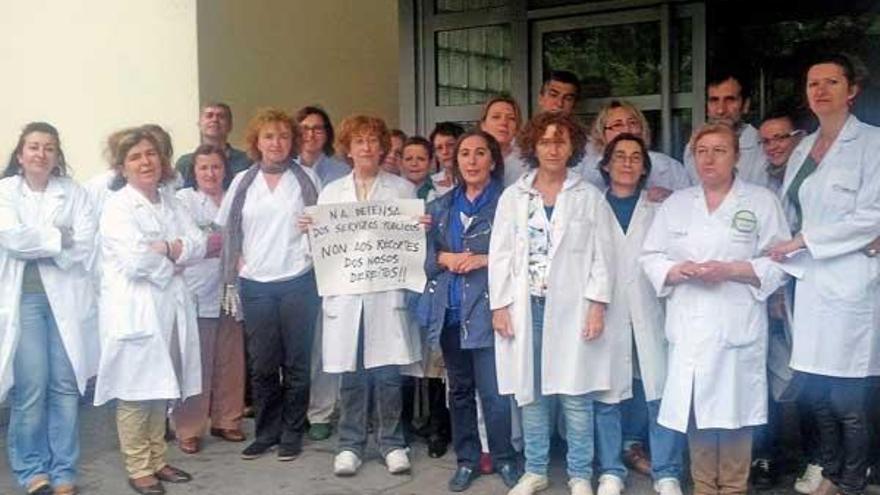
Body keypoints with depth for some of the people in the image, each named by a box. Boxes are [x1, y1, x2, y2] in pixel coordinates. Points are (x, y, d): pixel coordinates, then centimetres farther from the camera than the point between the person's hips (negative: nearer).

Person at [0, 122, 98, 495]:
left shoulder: (74, 193, 10)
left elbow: (85, 244, -2)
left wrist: (36, 243, -6)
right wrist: (59, 237, -4)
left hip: (65, 297, 1)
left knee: (66, 385, 2)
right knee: (31, 388, -3)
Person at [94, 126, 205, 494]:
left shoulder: (171, 201, 13)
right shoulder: (117, 206, -8)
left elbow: (199, 244, 3)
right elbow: (137, 260, -20)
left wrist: (165, 249, -14)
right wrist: (178, 253, -5)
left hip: (170, 307, 6)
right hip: (135, 310, -6)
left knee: (159, 389, 14)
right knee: (135, 392, 1)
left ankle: (157, 460, 26)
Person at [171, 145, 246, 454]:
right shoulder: (184, 199, 2)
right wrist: (229, 244, -7)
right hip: (197, 293, -3)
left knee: (230, 361, 8)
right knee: (196, 364, -1)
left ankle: (226, 421, 22)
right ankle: (188, 429, 8)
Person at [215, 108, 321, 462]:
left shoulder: (306, 179, 3)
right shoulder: (242, 182, 8)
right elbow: (228, 232, 10)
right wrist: (232, 279, 4)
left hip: (298, 282, -2)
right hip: (255, 286, 2)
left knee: (296, 362, 4)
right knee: (262, 364, 8)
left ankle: (292, 433, 17)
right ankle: (265, 432, 21)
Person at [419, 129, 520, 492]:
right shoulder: (441, 207, 14)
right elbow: (426, 253, 14)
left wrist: (483, 260, -15)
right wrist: (446, 259, -5)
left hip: (487, 308, -5)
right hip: (449, 309, 5)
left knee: (493, 391, -6)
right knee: (459, 389, 13)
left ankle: (504, 458, 14)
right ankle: (466, 460, 25)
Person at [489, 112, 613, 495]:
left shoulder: (589, 197, 4)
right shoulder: (513, 196, 8)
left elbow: (600, 255, 1)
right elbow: (500, 254, 5)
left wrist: (597, 305, -8)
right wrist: (499, 305, -2)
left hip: (571, 307, -2)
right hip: (525, 307, 2)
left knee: (575, 395, 0)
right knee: (530, 392, 9)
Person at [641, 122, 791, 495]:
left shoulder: (762, 201, 4)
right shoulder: (675, 203, 13)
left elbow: (779, 262, -1)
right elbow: (650, 257, 10)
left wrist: (730, 270, -14)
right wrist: (677, 270, -10)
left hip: (737, 327, -2)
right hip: (689, 327, 3)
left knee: (734, 410, 0)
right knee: (693, 410, 4)